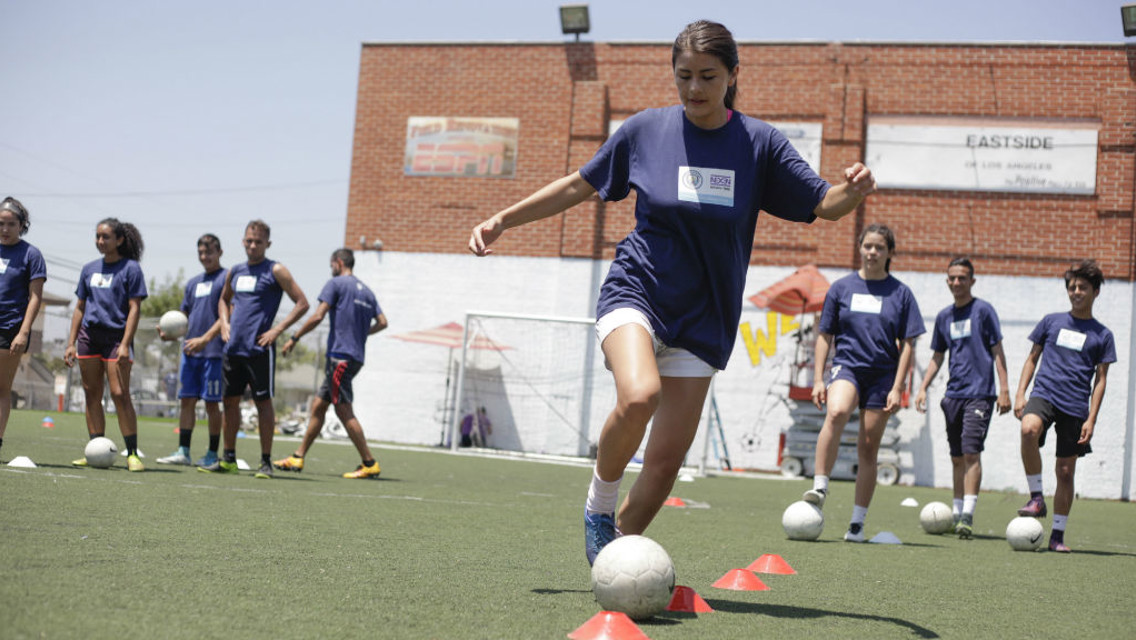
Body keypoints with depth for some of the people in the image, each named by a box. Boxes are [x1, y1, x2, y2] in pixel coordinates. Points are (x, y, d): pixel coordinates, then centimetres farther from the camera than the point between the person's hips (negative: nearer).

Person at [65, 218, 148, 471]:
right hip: (89, 335, 6)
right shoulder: (89, 269, 14)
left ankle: (132, 454, -9)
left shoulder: (130, 268, -2)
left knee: (120, 394, -11)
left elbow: (134, 308, -7)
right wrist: (71, 343, 12)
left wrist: (125, 344, -16)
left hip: (116, 337, -6)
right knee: (92, 395, 5)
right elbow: (80, 308, 18)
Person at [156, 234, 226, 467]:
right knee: (186, 399, 4)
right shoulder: (193, 282, 18)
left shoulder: (226, 279, -4)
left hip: (214, 351, -6)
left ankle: (212, 454, 5)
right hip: (190, 351, 6)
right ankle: (183, 452, 8)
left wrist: (204, 339, -20)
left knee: (211, 402, -2)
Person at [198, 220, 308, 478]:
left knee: (263, 401, -3)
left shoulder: (276, 271, -3)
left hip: (259, 348, -6)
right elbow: (224, 300, 31)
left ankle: (266, 462, 3)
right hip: (232, 348, 6)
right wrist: (224, 323, 12)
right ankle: (228, 459, 19)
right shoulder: (235, 271, 14)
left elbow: (302, 304, -5)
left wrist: (277, 330, -12)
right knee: (229, 400, 10)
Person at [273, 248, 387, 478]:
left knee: (344, 410, -8)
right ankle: (297, 458, 14)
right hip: (356, 356, 8)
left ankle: (370, 464, -9)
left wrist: (294, 338, -4)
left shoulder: (336, 284, -4)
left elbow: (317, 316, -12)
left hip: (340, 355, -8)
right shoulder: (366, 291, 17)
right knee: (318, 405, 11)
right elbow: (382, 322, 13)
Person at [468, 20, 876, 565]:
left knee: (667, 459, -2)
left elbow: (824, 203, 1)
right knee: (639, 396, -32)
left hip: (703, 320, 2)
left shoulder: (759, 142, 1)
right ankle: (600, 497, -5)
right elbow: (579, 186, 12)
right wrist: (502, 220, 9)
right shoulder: (645, 128, 1)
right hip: (636, 291, -2)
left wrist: (855, 189, -22)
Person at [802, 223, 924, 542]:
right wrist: (819, 379, 2)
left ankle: (857, 523, 12)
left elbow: (907, 345, 3)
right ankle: (819, 487, -30)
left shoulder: (900, 293, 4)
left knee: (868, 448, 3)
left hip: (882, 375, 0)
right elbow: (825, 335, 9)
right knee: (836, 412, -33)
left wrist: (897, 388, -4)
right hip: (846, 365, 0)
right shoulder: (841, 288, 6)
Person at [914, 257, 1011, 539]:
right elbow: (937, 357, 21)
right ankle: (957, 513, 19)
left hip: (980, 394, -5)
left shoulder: (983, 310, -2)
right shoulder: (944, 316, 13)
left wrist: (1004, 389, -9)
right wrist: (923, 387, 11)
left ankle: (968, 515, -17)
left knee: (971, 452, -15)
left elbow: (997, 351, -3)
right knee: (957, 457, 10)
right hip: (953, 394, 6)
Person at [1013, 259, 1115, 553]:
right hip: (1043, 394, 0)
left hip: (1075, 407, 0)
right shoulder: (1051, 321, 10)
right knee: (1029, 429, -34)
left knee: (1066, 472, 3)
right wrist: (1020, 394, 3)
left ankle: (1057, 534, 15)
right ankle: (1037, 498, -20)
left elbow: (1100, 380, 6)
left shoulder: (1102, 335, 7)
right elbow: (1032, 358, 15)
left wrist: (1091, 419, -3)